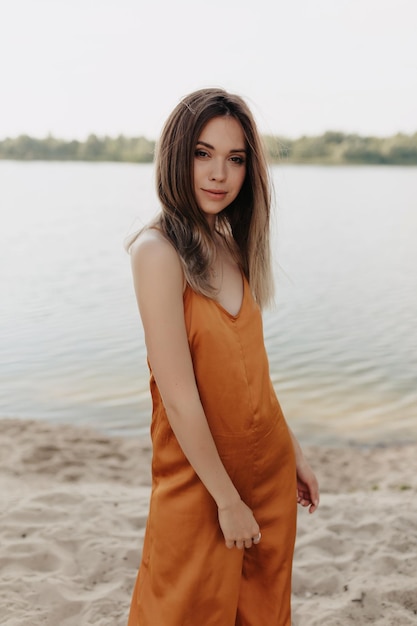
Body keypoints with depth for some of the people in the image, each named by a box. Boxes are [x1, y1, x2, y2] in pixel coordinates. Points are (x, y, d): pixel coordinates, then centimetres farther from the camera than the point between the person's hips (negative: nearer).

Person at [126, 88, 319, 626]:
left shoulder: (230, 245, 2)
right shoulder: (159, 250, -20)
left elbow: (250, 371, 8)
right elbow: (179, 397, -21)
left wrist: (294, 455, 12)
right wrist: (227, 499, -15)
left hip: (270, 470, 7)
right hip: (200, 482, -6)